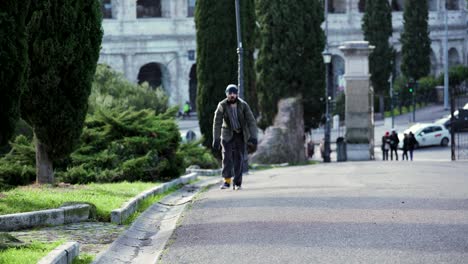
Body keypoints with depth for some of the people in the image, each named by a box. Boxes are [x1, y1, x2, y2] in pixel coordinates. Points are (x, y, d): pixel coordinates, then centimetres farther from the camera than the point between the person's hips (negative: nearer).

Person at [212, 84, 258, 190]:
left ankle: (237, 183, 5)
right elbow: (217, 123, -17)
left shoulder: (243, 105, -17)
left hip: (241, 135, 0)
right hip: (228, 134, 0)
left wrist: (253, 137, -25)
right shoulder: (222, 106, -17)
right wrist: (216, 139, -23)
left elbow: (251, 121, -16)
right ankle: (227, 181, -17)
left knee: (239, 158, -2)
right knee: (227, 156, -16)